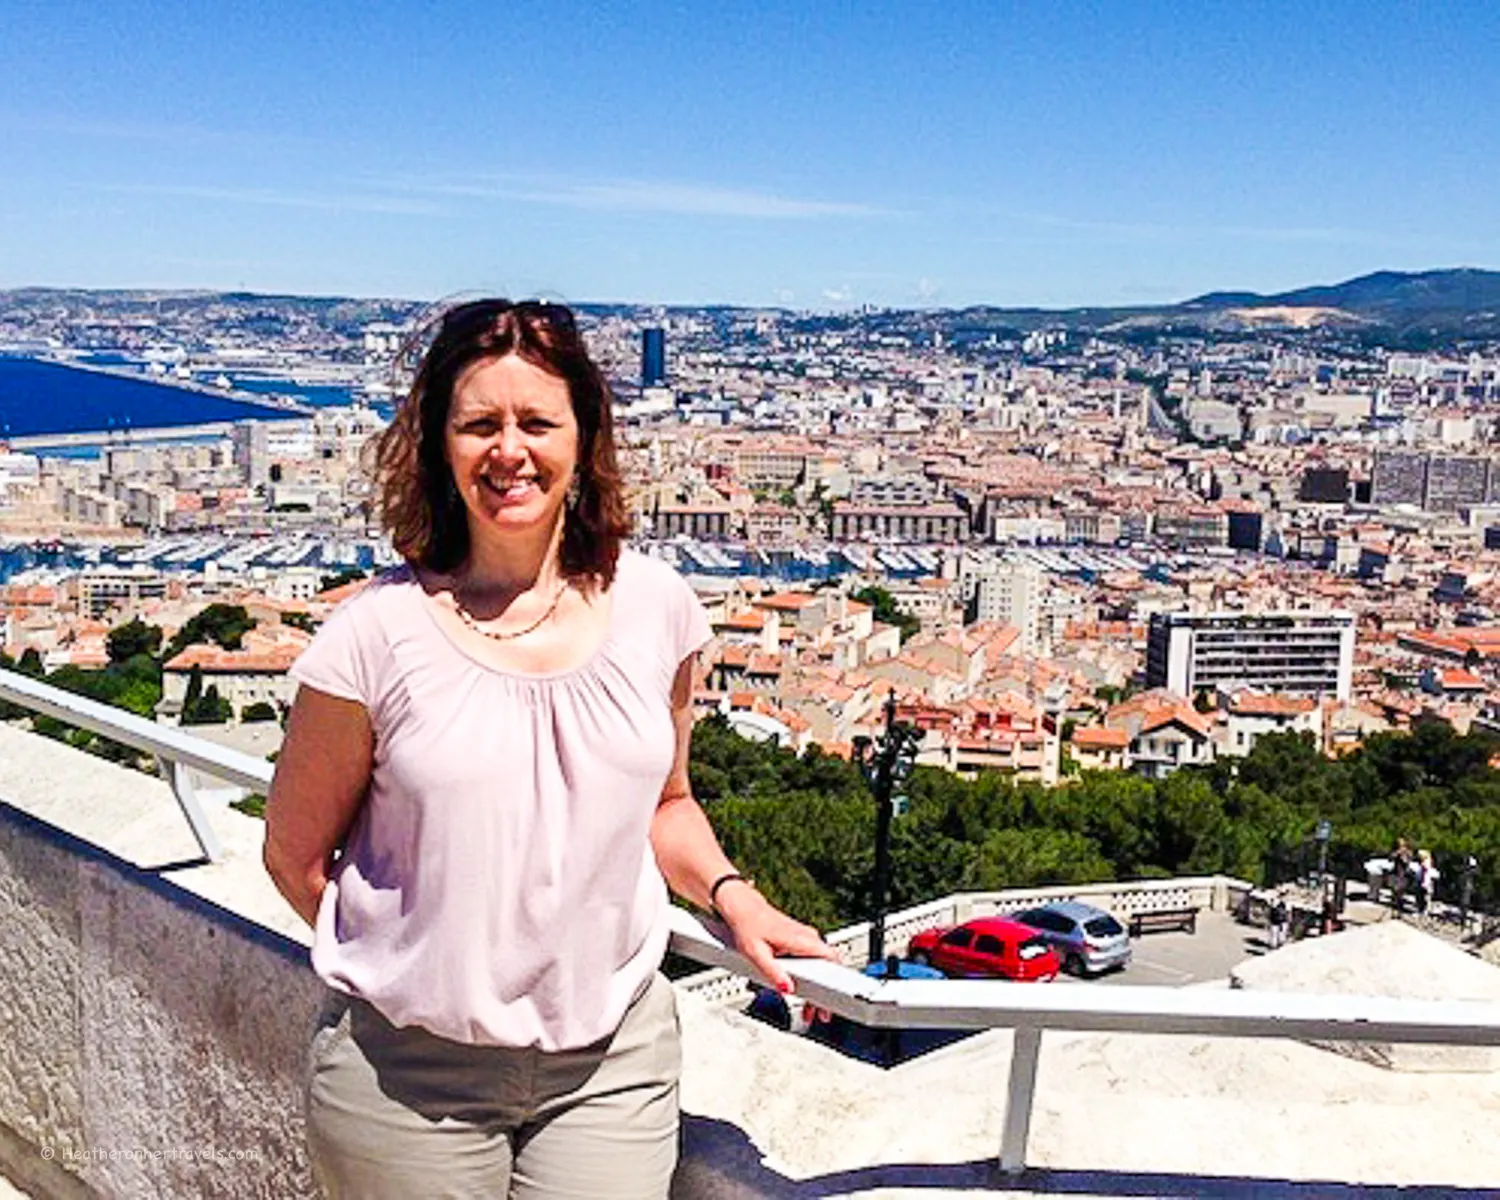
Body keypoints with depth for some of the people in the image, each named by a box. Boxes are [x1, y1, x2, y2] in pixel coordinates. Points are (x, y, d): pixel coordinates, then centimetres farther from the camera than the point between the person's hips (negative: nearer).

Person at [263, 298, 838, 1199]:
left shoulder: (656, 609, -1)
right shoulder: (379, 635, -10)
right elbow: (295, 854, 1)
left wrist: (732, 895, -1)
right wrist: (414, 965, 0)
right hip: (409, 1072, -1)